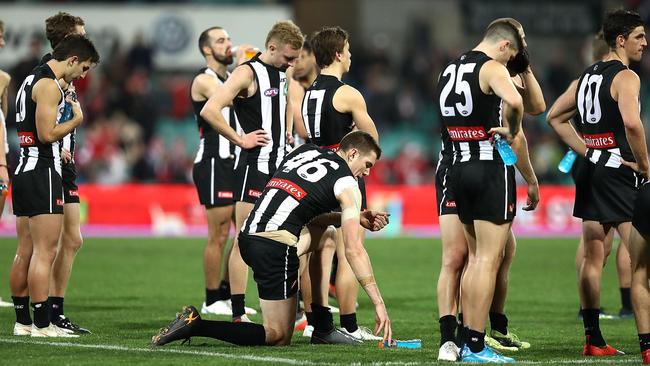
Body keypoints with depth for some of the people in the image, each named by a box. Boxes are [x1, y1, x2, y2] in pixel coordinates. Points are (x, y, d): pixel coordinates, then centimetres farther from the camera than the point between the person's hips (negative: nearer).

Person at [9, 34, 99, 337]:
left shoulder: (32, 80, 19)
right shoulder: (49, 85, -12)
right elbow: (46, 133, -19)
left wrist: (57, 151, 19)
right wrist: (76, 120, -6)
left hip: (24, 169, 10)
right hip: (43, 173, -10)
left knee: (25, 252, 11)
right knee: (45, 252, -9)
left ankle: (22, 321, 14)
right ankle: (42, 324, -10)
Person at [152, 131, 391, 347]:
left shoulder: (304, 151, 21)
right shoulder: (346, 184, 1)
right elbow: (354, 250, -4)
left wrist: (356, 219, 25)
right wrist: (378, 303, -3)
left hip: (247, 237, 9)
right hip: (275, 247, -9)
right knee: (278, 338, 1)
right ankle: (195, 326, -13)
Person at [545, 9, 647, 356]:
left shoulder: (586, 76, 15)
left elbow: (555, 116, 23)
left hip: (593, 168, 9)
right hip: (620, 169, -9)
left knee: (593, 256, 11)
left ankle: (593, 340, 14)